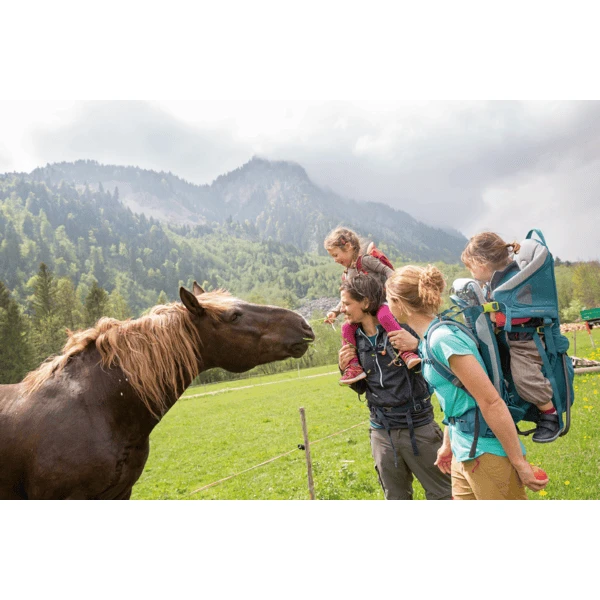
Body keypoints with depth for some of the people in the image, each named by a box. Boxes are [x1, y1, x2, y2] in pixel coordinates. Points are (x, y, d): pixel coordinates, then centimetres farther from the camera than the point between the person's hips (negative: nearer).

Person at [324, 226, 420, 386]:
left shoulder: (365, 259, -6)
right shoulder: (347, 274, 16)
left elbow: (387, 271, -12)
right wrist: (335, 311, 12)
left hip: (381, 302, -7)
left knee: (384, 316, -39)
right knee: (346, 328, -13)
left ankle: (407, 354, -42)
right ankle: (354, 367, -12)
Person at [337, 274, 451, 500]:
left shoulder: (402, 326, -13)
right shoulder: (356, 339, 4)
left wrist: (417, 345, -29)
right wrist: (346, 369, -3)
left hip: (418, 427, -5)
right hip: (381, 432, 5)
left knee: (442, 495, 6)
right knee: (396, 498, 18)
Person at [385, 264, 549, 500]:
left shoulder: (443, 339, -21)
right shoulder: (429, 339, 7)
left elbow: (491, 402, -22)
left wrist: (520, 463, -18)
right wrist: (448, 444, 25)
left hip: (487, 453, -9)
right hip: (463, 454, 9)